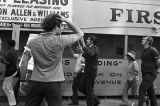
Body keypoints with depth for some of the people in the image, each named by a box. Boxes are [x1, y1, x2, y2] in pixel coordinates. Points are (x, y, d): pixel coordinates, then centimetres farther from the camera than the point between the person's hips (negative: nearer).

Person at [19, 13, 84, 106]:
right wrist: (66, 20, 3)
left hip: (35, 82, 4)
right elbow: (80, 33, 5)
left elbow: (24, 63, 3)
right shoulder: (60, 40, -7)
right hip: (53, 83, -3)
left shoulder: (33, 42, 3)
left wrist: (22, 80, 12)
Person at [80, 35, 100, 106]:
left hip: (91, 72, -9)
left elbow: (90, 53, -35)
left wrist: (83, 44, -34)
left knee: (89, 90, -2)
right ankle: (95, 100, 24)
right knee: (81, 88, 15)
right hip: (87, 72, 9)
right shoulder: (89, 48, 14)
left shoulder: (94, 48, -13)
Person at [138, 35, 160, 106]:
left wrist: (154, 69, 2)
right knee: (150, 92, 11)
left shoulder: (152, 50, -11)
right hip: (145, 74, 8)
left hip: (150, 74, -8)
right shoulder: (144, 51, 15)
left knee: (142, 90, -16)